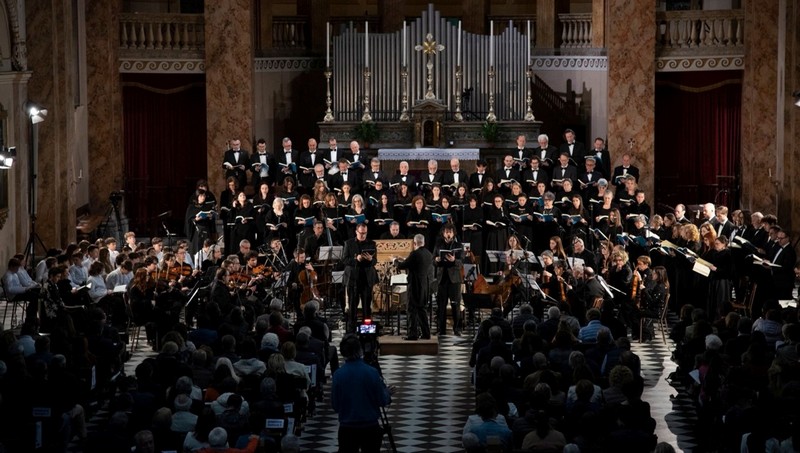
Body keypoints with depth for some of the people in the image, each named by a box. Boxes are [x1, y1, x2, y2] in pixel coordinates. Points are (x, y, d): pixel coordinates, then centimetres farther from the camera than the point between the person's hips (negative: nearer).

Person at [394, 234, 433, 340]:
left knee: (413, 310, -2)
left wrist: (397, 260, 10)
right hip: (426, 286, 7)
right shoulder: (429, 254, 5)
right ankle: (426, 333, 16)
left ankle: (412, 334, -4)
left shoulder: (415, 254, -16)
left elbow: (401, 266, -12)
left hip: (415, 286, -7)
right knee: (422, 309, 16)